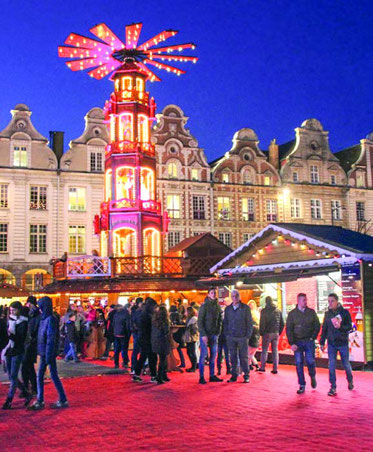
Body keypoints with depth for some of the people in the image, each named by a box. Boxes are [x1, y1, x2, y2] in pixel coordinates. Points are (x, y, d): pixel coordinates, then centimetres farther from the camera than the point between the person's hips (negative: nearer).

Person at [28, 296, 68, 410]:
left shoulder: (51, 320, -17)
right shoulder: (44, 319, 9)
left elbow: (51, 340, -19)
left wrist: (49, 357, -20)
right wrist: (41, 352, 10)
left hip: (49, 352, -9)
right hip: (43, 352, 9)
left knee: (54, 376, 0)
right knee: (40, 376, 10)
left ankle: (63, 400, 11)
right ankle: (40, 401, 17)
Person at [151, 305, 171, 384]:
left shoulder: (154, 320, 3)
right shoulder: (165, 321, -12)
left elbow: (153, 332, 8)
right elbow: (167, 332, -11)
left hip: (155, 342, 6)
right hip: (163, 342, -6)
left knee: (163, 359, 18)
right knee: (162, 360, 0)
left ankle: (164, 376, 24)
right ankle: (159, 378, -3)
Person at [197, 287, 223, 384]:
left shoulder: (218, 306, 9)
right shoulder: (204, 306, -8)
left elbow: (219, 320, 15)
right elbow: (200, 321, -10)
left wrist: (218, 332, 4)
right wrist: (203, 334, -15)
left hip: (214, 334, 6)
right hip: (205, 334, -6)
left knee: (213, 354, 8)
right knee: (204, 354, -4)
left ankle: (212, 375, 17)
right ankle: (201, 377, 1)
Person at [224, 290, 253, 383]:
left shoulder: (245, 308, 1)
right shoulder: (228, 309, 10)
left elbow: (249, 323, 0)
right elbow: (225, 322, 14)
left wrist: (248, 336, -6)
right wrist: (226, 334, 4)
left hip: (242, 337, -3)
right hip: (231, 337, 3)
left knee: (244, 356, 2)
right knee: (233, 357, 5)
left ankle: (246, 375, 10)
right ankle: (234, 375, 13)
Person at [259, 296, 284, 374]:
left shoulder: (264, 311, -7)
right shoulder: (278, 311, 6)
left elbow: (262, 323, -10)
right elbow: (282, 323, 8)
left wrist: (261, 332, 1)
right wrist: (279, 332, 15)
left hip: (267, 333, -4)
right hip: (276, 333, 4)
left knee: (264, 350, 5)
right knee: (275, 350, 8)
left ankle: (262, 367, 6)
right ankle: (275, 369, 7)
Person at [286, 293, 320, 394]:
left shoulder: (311, 312, 6)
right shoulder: (292, 314, 3)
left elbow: (317, 325, 9)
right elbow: (289, 329, 2)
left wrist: (313, 337, -2)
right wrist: (292, 343, -7)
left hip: (309, 341, 0)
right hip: (297, 342, 0)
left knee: (310, 361, -6)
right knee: (299, 363, -1)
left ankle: (312, 376, 25)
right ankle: (302, 385, 7)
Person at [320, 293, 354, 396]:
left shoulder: (344, 312, -4)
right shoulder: (327, 313, 6)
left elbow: (350, 326, -6)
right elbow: (324, 328, 12)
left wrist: (340, 327, -25)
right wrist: (322, 342, 10)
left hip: (343, 342, -2)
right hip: (331, 343, 2)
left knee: (346, 364, 9)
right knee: (331, 365, -3)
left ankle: (350, 381, 36)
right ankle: (333, 387, 3)